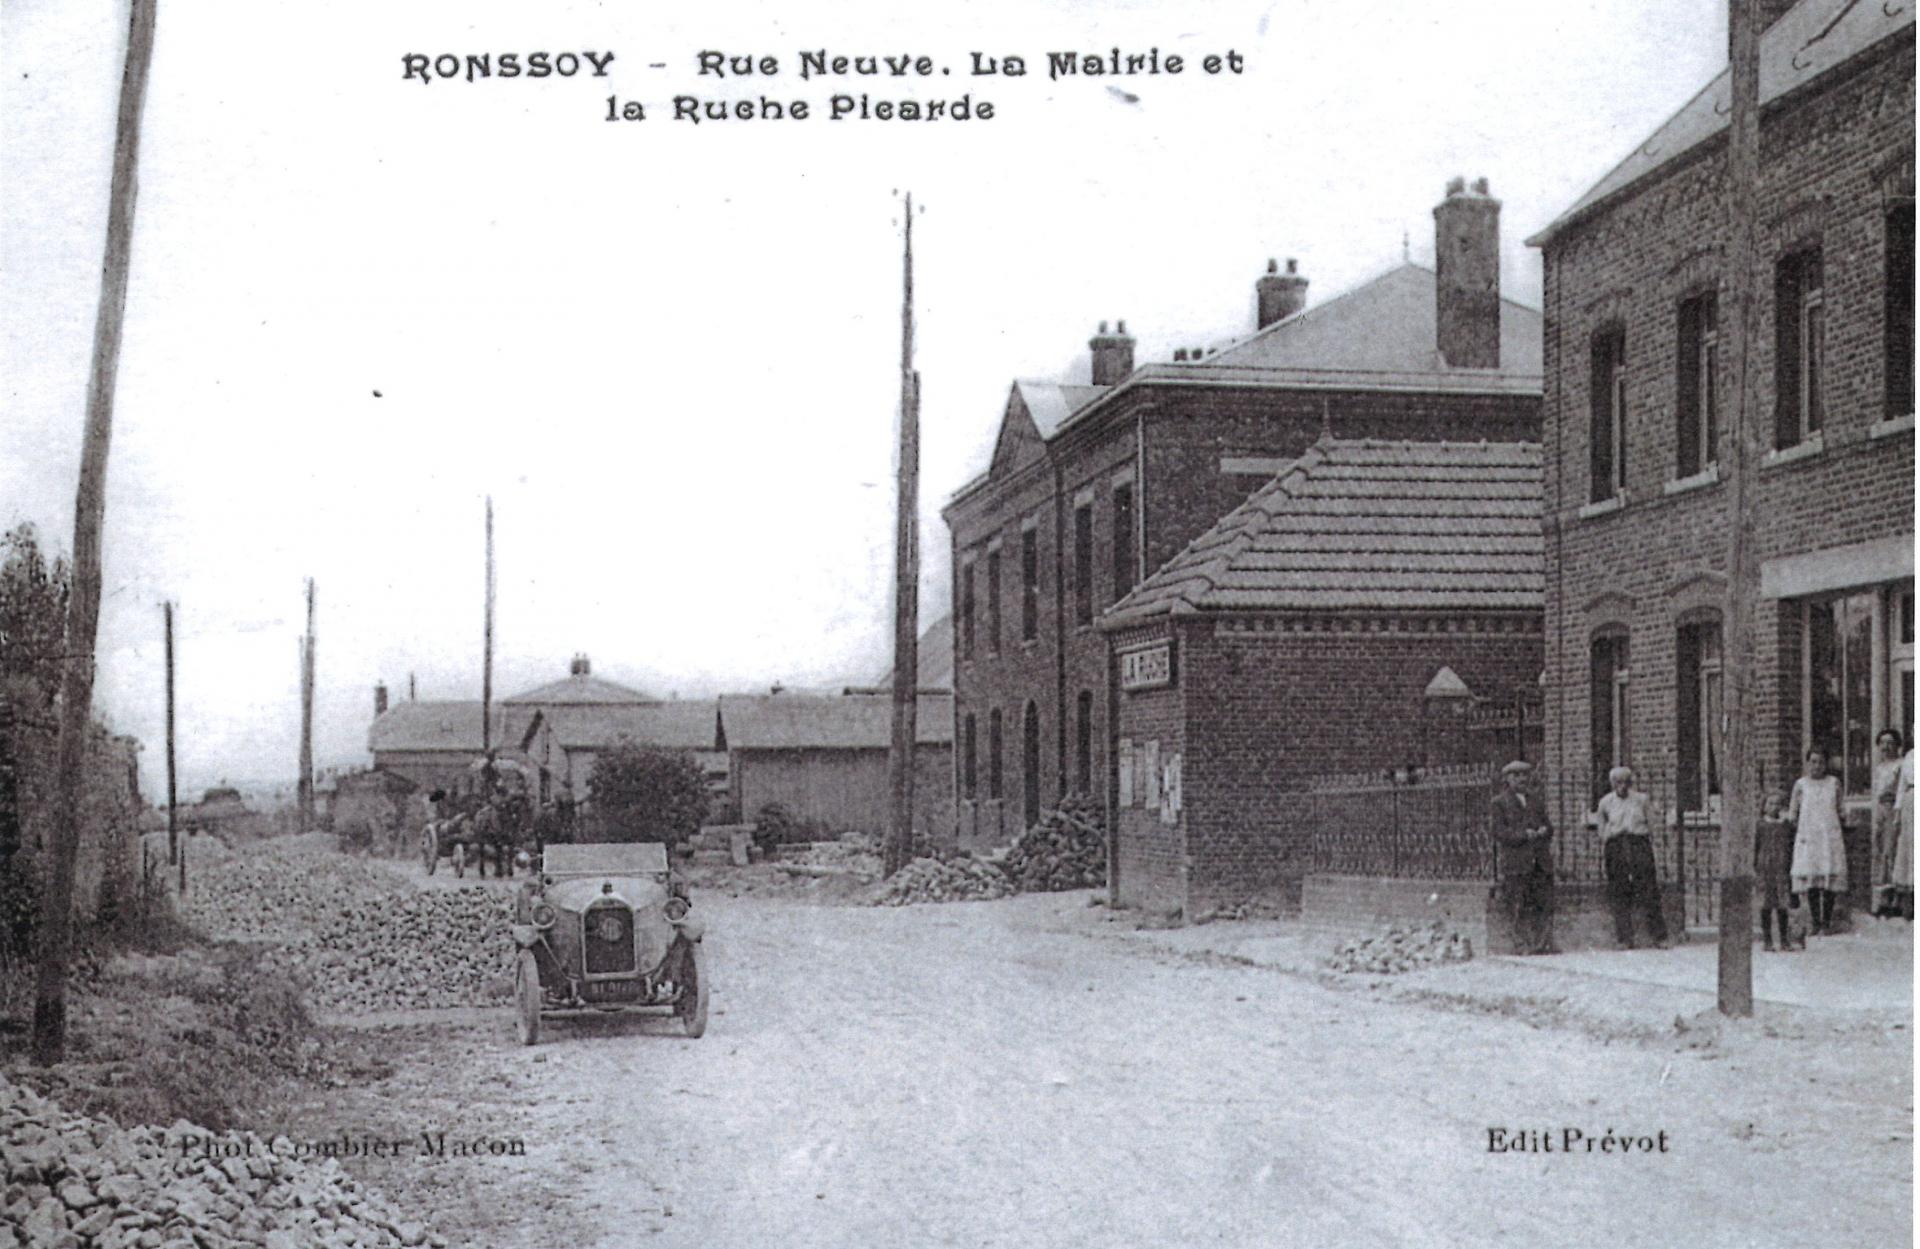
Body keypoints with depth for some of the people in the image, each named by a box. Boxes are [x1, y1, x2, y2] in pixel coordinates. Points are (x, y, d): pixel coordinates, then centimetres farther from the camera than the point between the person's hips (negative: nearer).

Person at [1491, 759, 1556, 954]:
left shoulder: (1537, 801, 21)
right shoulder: (1500, 802, 5)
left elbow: (1548, 826, 20)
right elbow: (1499, 832, -4)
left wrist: (1544, 830, -4)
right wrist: (1524, 835, -15)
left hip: (1541, 860, 4)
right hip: (1516, 862, -4)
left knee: (1545, 903, -1)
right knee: (1520, 907, -5)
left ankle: (1544, 943, 1)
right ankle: (1523, 944, -2)